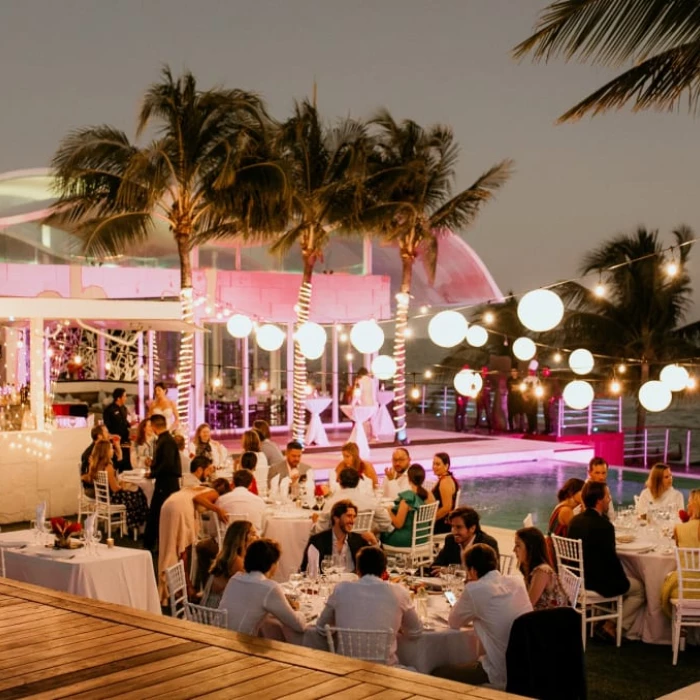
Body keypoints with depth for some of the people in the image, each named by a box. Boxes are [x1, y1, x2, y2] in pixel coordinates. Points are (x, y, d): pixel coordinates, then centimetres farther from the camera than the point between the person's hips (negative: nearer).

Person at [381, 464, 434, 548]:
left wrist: (390, 511, 0)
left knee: (382, 534, 15)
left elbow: (398, 524, -18)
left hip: (408, 539, -7)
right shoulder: (429, 496, -2)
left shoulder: (407, 496, -20)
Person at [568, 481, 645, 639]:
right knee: (639, 589, 16)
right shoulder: (604, 525, -24)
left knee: (624, 580, 32)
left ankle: (611, 622, 29)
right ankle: (612, 625, 11)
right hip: (599, 582, -8)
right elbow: (611, 558, -17)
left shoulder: (575, 520, 2)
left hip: (579, 578, 8)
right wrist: (624, 578, -1)